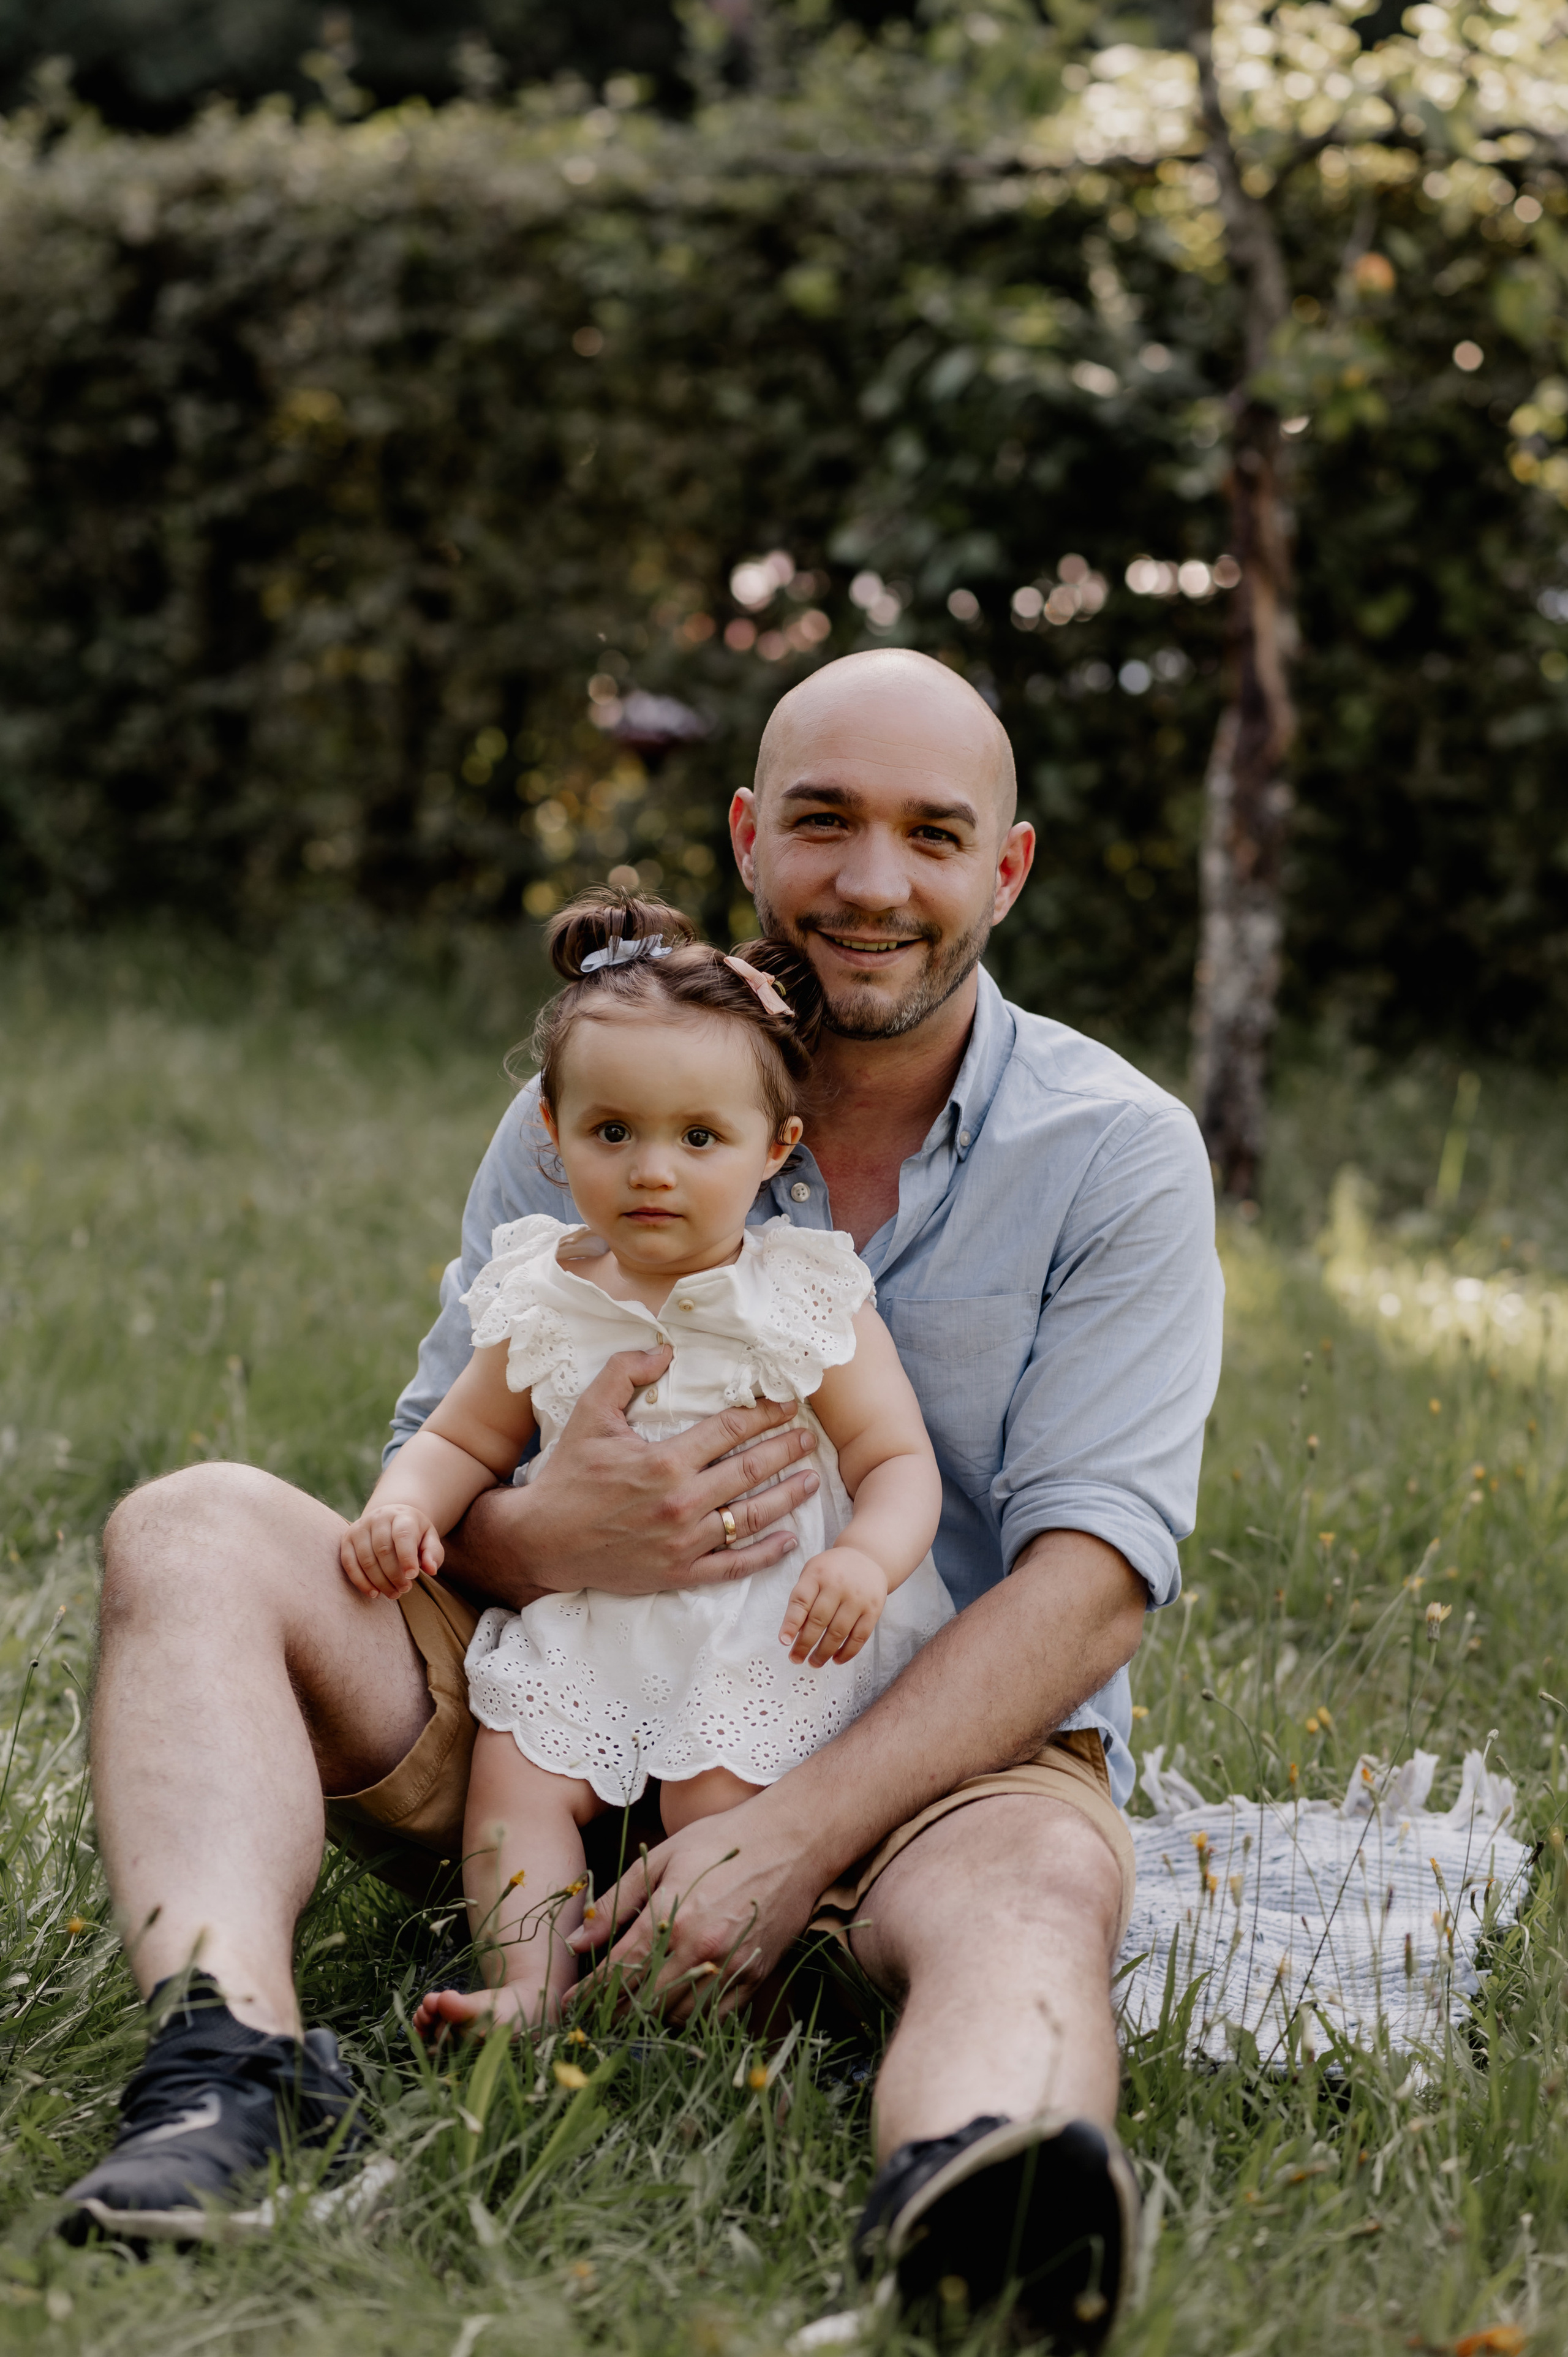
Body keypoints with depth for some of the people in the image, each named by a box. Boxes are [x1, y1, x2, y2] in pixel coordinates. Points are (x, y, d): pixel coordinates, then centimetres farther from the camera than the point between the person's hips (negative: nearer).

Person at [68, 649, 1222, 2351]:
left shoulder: (1119, 1156, -2)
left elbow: (1094, 1575, -13)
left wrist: (796, 1833, -26)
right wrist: (549, 1537, -25)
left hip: (940, 1746, -3)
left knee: (1042, 1887, -38)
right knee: (195, 1530, -17)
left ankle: (966, 2204, -72)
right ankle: (231, 2038, -41)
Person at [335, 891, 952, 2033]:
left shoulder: (809, 1301, -7)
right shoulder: (544, 1302, 3)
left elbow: (900, 1462, -8)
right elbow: (463, 1440, 14)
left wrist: (866, 1558, -30)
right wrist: (406, 1507, -9)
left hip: (774, 1633, -4)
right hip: (591, 1624, 4)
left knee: (718, 1792, -21)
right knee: (514, 1770, -12)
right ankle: (533, 1986, -13)